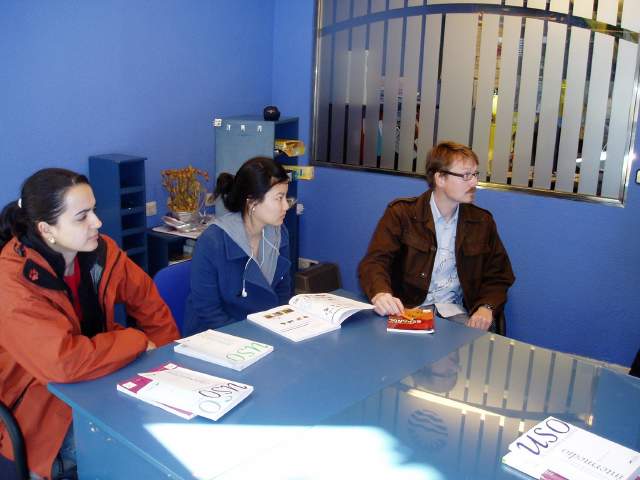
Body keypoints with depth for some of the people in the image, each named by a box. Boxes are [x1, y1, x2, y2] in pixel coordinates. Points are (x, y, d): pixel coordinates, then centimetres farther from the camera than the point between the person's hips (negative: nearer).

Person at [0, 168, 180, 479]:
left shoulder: (99, 249, -8)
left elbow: (145, 297, 5)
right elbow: (65, 362, -35)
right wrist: (139, 342, -23)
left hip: (99, 378, 6)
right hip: (43, 401, -6)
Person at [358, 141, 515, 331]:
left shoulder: (482, 221, 10)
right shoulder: (401, 213, -1)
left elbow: (498, 276, 14)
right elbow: (374, 262, -9)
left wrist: (487, 307, -9)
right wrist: (380, 293, -33)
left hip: (455, 314, 2)